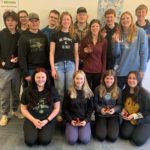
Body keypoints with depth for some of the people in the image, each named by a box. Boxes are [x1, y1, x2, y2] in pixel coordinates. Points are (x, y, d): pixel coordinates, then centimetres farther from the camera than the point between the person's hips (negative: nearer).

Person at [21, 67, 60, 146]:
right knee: (30, 141, -20)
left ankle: (42, 132, 12)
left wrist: (47, 120, -10)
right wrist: (34, 120, -9)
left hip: (48, 119, 0)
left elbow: (56, 108, 1)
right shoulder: (27, 91, -3)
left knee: (45, 141, -22)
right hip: (31, 119, 1)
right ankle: (36, 132, 13)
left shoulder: (52, 90, -4)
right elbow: (23, 109, 4)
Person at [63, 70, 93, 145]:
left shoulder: (88, 92, 1)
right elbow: (65, 108, 1)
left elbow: (90, 108, 3)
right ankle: (69, 128, 13)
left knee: (85, 140, -18)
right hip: (72, 120, 0)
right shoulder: (69, 92, -3)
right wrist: (70, 120, -9)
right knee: (72, 140, -18)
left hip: (84, 120, 1)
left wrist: (86, 120, -10)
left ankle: (85, 129, 13)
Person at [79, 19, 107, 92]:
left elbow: (104, 57, 6)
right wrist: (85, 52, -15)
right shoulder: (85, 40, 0)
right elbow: (80, 56, 5)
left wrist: (103, 71, 2)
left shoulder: (104, 41, 2)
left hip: (98, 71, 1)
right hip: (86, 70, -1)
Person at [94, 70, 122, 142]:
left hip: (113, 115, 1)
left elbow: (119, 104, 1)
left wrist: (114, 109, -19)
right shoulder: (98, 89, -6)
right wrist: (100, 109, -19)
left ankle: (112, 126, 21)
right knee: (101, 136, -13)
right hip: (100, 115, -1)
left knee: (113, 137, -11)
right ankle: (98, 125, 20)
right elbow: (95, 103, -1)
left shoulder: (118, 90, -2)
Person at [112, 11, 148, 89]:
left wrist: (142, 69, -9)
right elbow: (116, 54, 1)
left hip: (135, 70, -2)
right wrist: (116, 42, -15)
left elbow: (144, 52, -5)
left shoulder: (140, 32, -4)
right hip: (120, 71, 3)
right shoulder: (118, 34, 5)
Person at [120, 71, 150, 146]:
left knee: (137, 140, -17)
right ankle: (135, 130, 15)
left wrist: (135, 115, -23)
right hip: (129, 118, 4)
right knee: (124, 134, -17)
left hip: (144, 121, -4)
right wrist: (123, 110, -10)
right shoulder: (124, 91, -5)